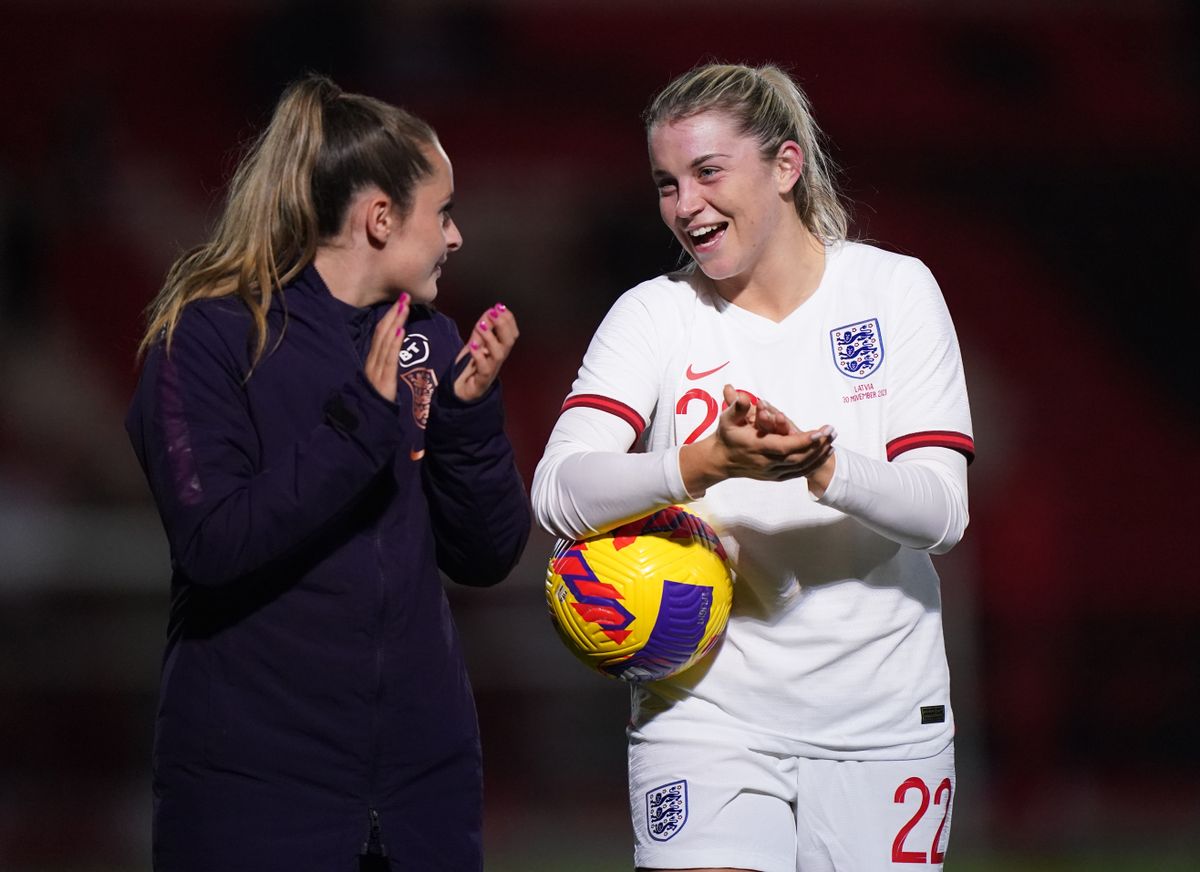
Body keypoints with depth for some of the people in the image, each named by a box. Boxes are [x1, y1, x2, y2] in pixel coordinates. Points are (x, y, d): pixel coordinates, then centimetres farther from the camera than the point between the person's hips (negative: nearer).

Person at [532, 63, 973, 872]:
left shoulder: (894, 289, 0)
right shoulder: (653, 314, 0)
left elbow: (942, 509, -8)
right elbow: (558, 493, -15)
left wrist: (823, 469, -28)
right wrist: (704, 465, -32)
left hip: (882, 715, 1)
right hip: (705, 711, -1)